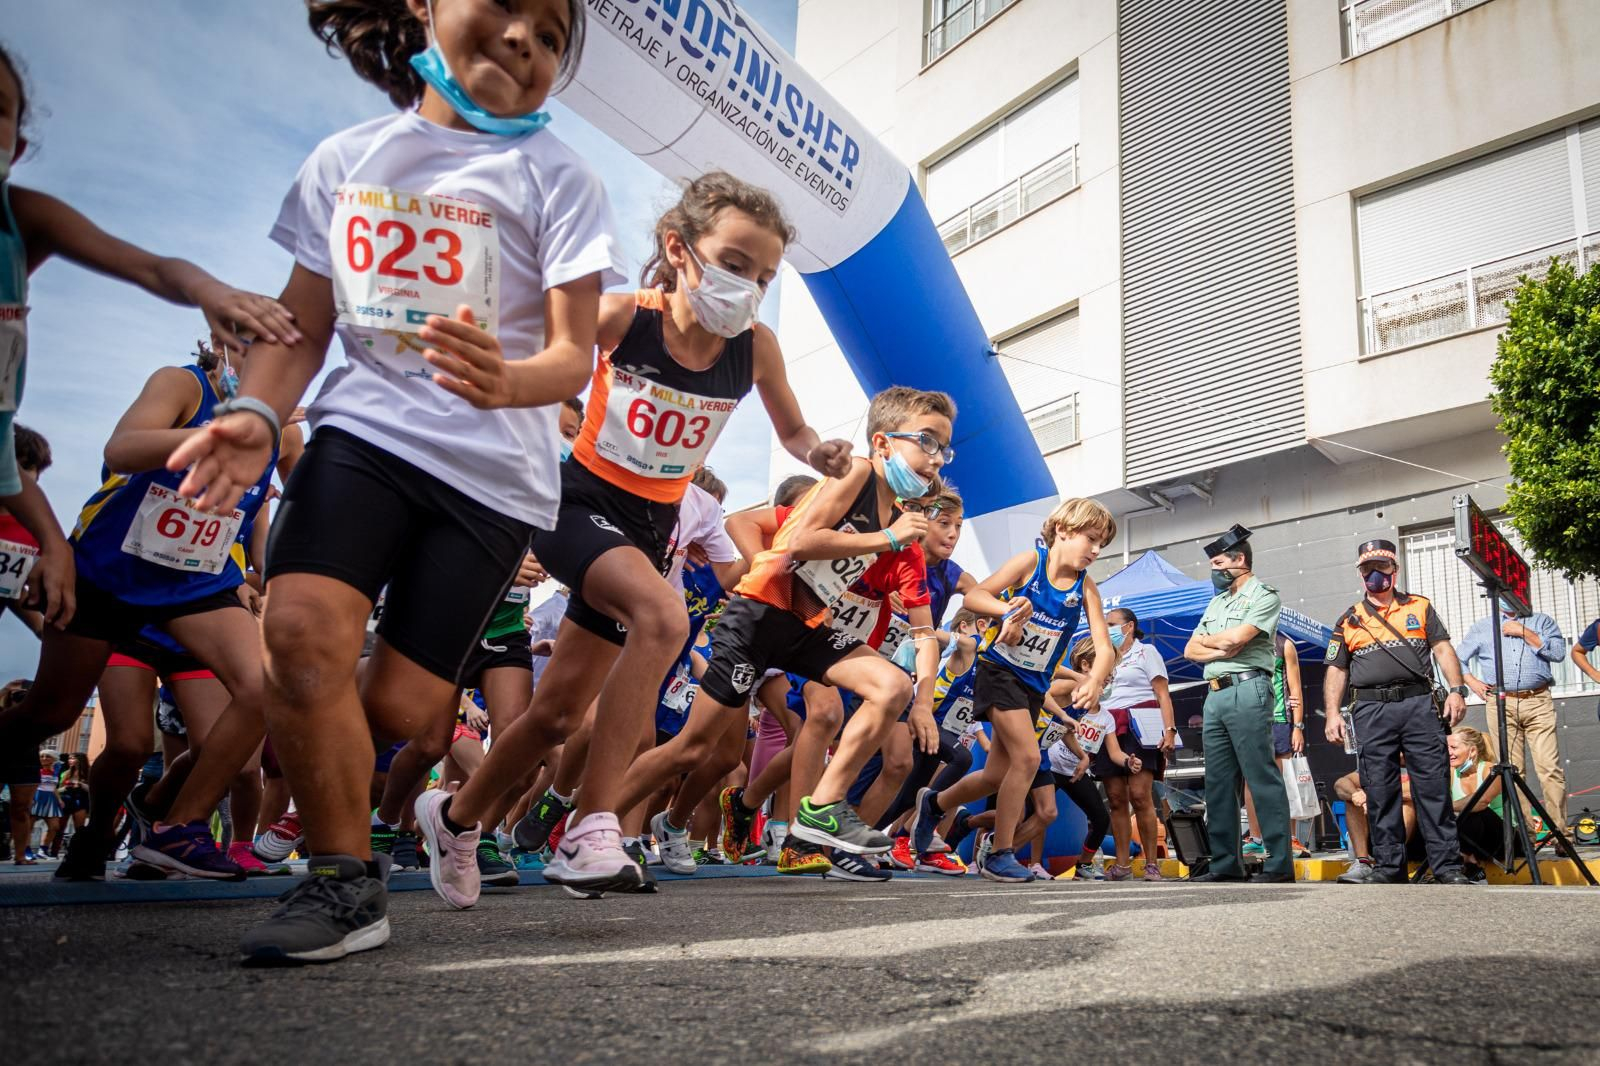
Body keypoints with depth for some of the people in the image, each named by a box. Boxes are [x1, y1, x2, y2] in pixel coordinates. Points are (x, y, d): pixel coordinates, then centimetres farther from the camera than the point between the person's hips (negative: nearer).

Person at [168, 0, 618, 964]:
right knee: (303, 630, -22)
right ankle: (347, 883, -4)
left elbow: (575, 354, -8)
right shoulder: (346, 161, 8)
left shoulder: (556, 177, -1)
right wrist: (257, 416, -9)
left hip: (495, 470, -2)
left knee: (402, 711, -4)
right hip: (365, 431, 2)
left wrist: (505, 382, -31)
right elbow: (303, 326, 10)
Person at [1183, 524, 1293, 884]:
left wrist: (1207, 640, 7)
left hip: (1247, 689, -8)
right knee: (1218, 782, 6)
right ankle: (1226, 863, 9)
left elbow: (1235, 638, -13)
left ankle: (1280, 863, -8)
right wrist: (1222, 651, -2)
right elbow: (1191, 650, 17)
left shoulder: (1263, 595, 1)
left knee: (1262, 777, -9)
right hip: (1215, 695, 8)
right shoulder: (1217, 602, 24)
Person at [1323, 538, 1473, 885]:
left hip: (1419, 704, -1)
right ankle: (1388, 866, 7)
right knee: (1380, 792, 1)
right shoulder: (1349, 621, 16)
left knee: (1434, 786, -5)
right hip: (1371, 711, 1)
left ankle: (1447, 866, -1)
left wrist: (1456, 690, -7)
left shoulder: (1420, 607, 15)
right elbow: (1336, 671, 13)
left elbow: (1443, 650, 8)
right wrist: (1333, 714, 1)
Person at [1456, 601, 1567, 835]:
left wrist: (1524, 633, -4)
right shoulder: (1481, 627, 18)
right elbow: (1457, 658, 20)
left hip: (1538, 702, -1)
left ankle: (1559, 830, -5)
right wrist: (1473, 682, 6)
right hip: (1500, 704, 1)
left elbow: (1558, 652, 1)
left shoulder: (1542, 621, 16)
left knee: (1550, 769, -9)